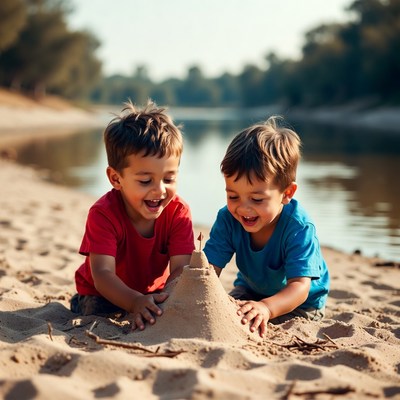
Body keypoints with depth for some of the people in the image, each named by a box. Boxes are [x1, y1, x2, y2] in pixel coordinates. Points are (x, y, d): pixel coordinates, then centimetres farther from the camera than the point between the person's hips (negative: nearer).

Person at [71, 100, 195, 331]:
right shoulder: (103, 214, -29)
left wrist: (166, 299, -51)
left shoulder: (179, 212, -20)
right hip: (103, 294, -2)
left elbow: (181, 269, -27)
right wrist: (136, 302, -58)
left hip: (153, 293, 3)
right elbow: (103, 274, -38)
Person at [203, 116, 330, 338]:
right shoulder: (228, 219, -22)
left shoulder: (299, 227, -35)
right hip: (250, 290, 4)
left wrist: (266, 307, -62)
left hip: (301, 302, -4)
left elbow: (300, 286, -40)